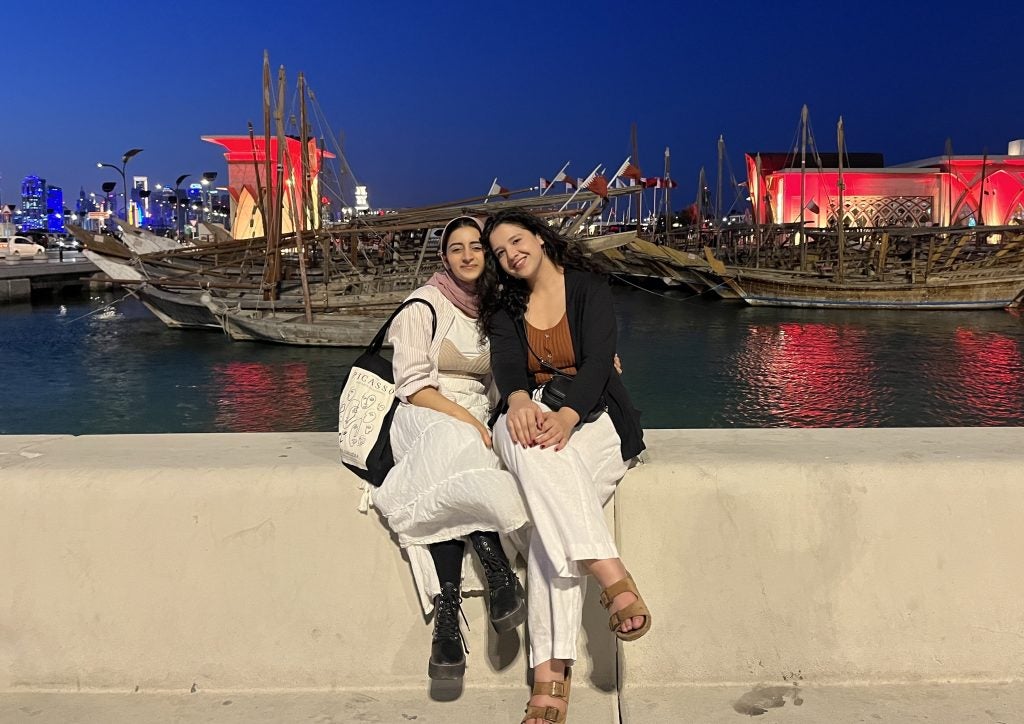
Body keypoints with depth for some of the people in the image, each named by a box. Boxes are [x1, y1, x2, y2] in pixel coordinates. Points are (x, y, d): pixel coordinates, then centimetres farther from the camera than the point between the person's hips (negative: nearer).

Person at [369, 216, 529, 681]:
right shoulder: (424, 305, 0)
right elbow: (413, 386, -8)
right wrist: (468, 421, -19)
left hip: (477, 422, 3)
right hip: (422, 419, -3)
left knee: (447, 485, -33)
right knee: (451, 444, -39)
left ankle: (447, 617, -35)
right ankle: (500, 574, -37)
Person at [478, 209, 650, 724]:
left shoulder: (590, 290, 5)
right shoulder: (505, 309, 15)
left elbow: (597, 362, -11)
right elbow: (507, 364, -5)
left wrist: (566, 416, -31)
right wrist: (518, 399, -31)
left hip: (593, 418, -2)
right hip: (533, 416, 2)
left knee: (552, 515, -32)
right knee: (534, 445, -38)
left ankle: (551, 672, -36)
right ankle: (610, 574, -45)